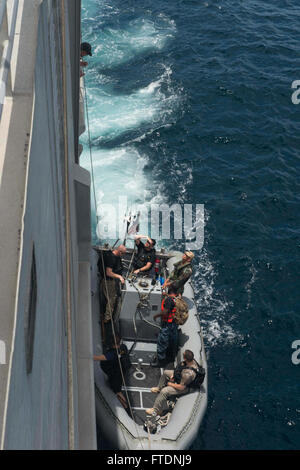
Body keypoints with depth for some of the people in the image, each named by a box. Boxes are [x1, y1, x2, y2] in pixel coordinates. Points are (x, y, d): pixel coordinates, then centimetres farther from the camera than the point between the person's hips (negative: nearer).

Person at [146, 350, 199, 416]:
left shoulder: (188, 374, -44)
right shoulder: (192, 360, -19)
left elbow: (181, 387, -33)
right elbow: (181, 366, 5)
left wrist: (170, 384, -17)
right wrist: (173, 375, -1)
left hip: (184, 387, -9)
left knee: (164, 391, -20)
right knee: (165, 372, 22)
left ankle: (156, 410, -3)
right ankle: (159, 388, 47)